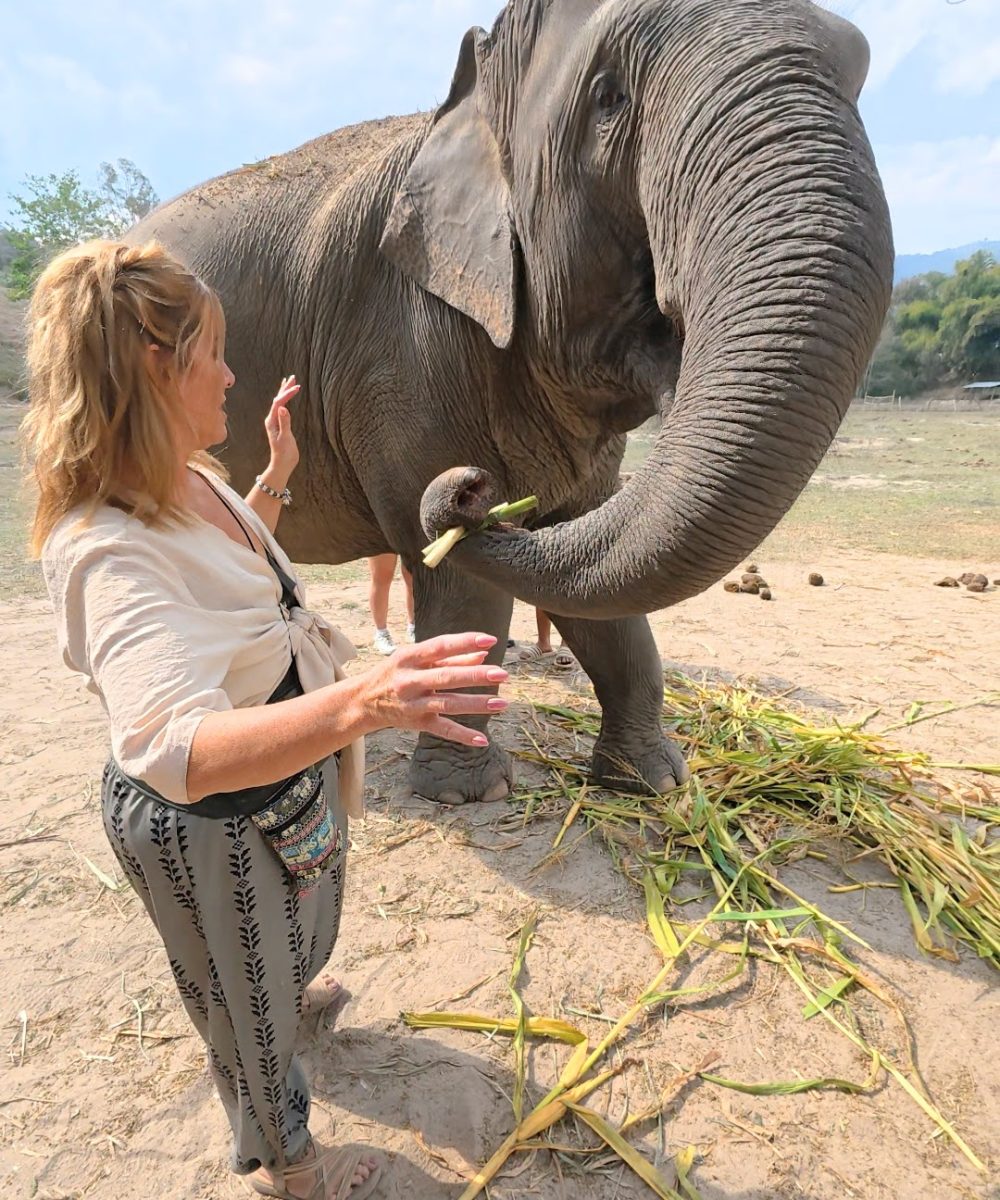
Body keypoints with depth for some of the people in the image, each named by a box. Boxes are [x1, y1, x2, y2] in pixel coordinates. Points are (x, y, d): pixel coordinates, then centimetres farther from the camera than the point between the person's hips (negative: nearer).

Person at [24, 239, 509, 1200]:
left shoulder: (189, 481, -6)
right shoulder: (108, 550, -36)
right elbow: (175, 749, -49)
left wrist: (276, 475, 9)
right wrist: (358, 705, -63)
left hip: (288, 773, 8)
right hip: (208, 826, -8)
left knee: (291, 938, 37)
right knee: (248, 1005, 22)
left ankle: (287, 992, 73)